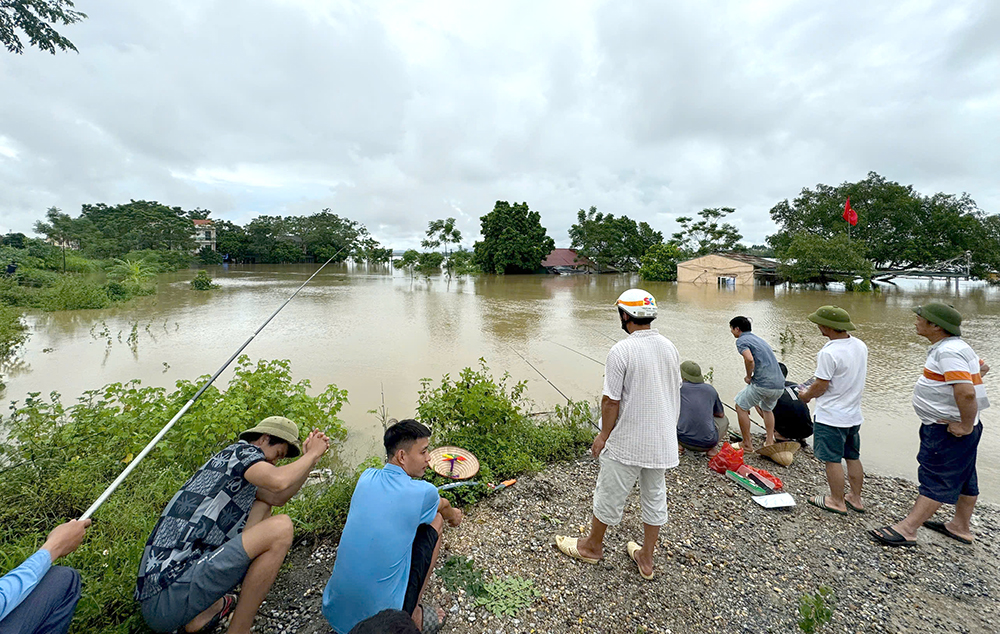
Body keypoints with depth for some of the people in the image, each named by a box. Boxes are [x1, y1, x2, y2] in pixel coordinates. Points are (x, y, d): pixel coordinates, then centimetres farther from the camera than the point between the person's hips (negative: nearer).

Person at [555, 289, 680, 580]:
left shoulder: (621, 351, -22)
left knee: (609, 496, 13)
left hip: (627, 442, -6)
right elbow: (675, 391, 10)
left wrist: (604, 435, -5)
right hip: (662, 441, 7)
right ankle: (646, 558, 36)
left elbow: (611, 401, -19)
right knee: (655, 497, 19)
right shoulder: (669, 347, 0)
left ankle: (592, 546, 34)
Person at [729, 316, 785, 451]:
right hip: (780, 385, 9)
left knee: (741, 407, 11)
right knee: (767, 409, 33)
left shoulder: (742, 340, -4)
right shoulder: (758, 339, 22)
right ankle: (770, 442, 33)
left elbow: (749, 359, -23)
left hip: (763, 384, -8)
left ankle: (747, 445, 14)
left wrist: (748, 376, -6)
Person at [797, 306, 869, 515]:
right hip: (854, 414, 9)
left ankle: (837, 502, 18)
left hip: (831, 417, -8)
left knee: (832, 459, 6)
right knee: (853, 457, 20)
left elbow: (820, 386, -22)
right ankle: (856, 498, 32)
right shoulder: (860, 346, 3)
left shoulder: (828, 353, -25)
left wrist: (806, 395, -1)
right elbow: (861, 376, 15)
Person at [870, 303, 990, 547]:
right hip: (947, 427, 10)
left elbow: (966, 392, -33)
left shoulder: (948, 352, -24)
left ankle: (906, 529, 3)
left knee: (936, 480, -3)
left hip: (951, 431, -10)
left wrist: (966, 426, -23)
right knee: (963, 478, 20)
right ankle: (961, 527, 36)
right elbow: (983, 366, 28)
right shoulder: (955, 345, 10)